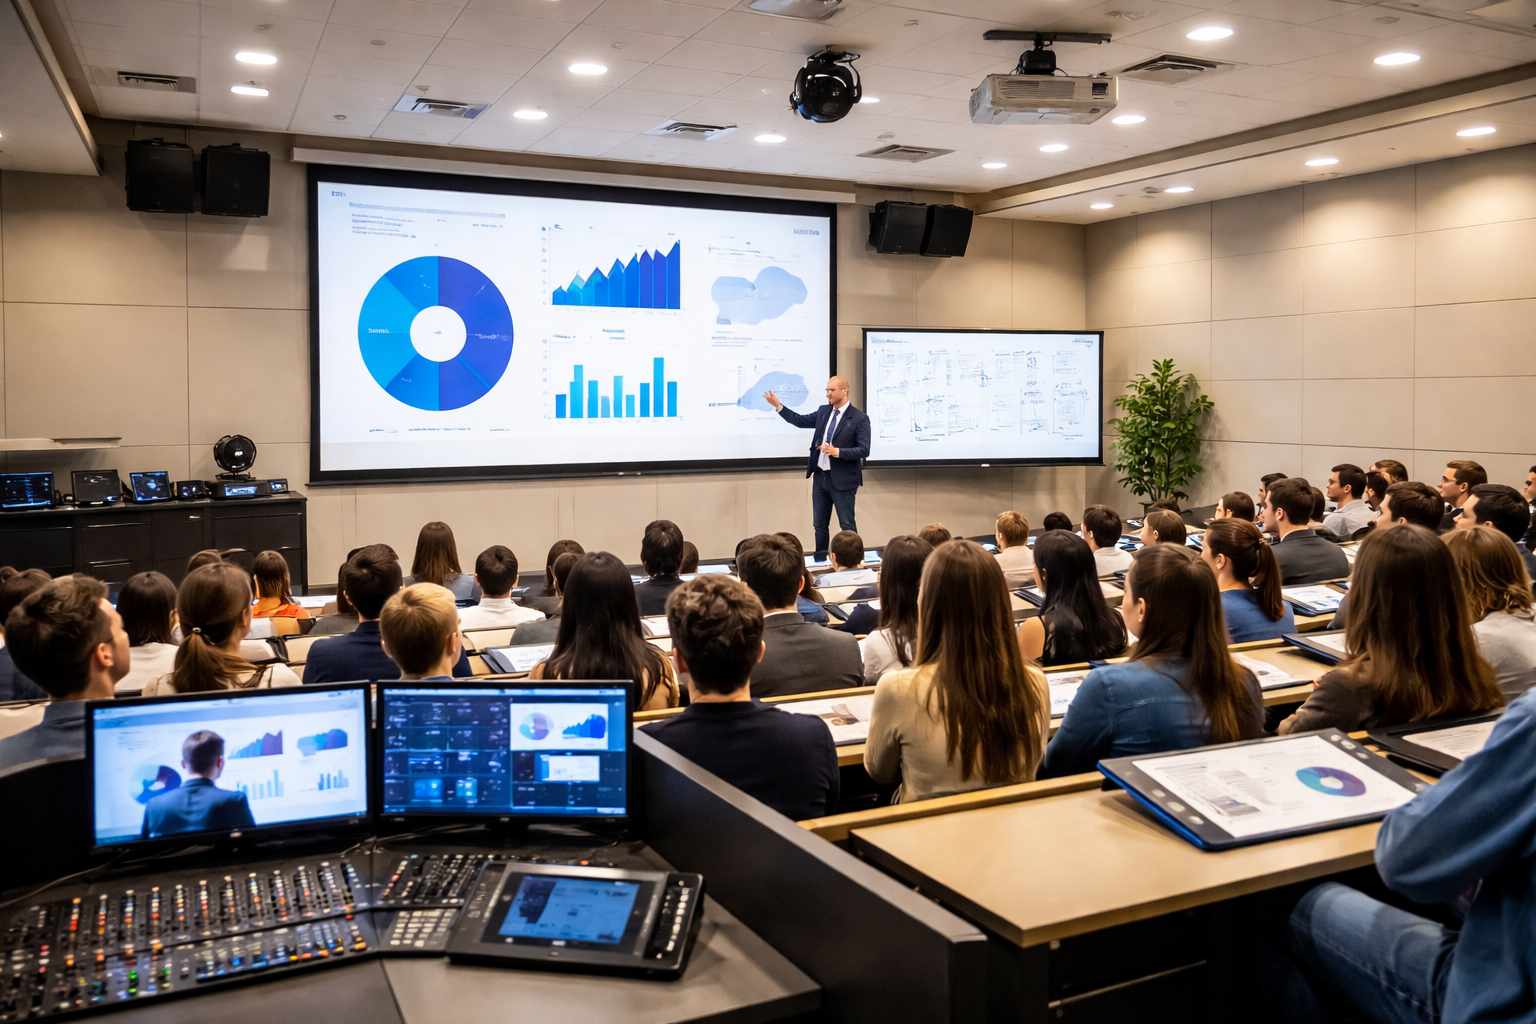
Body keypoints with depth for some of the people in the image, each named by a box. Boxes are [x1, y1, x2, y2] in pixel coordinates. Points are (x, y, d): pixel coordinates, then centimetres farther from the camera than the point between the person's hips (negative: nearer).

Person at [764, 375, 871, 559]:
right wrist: (778, 406, 7)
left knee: (847, 525, 1)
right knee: (820, 524, 12)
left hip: (842, 479, -6)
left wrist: (837, 452, -25)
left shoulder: (859, 419, -11)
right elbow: (800, 420, 15)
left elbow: (864, 450, -15)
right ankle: (820, 560, 21)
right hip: (820, 476, 6)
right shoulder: (823, 411, 8)